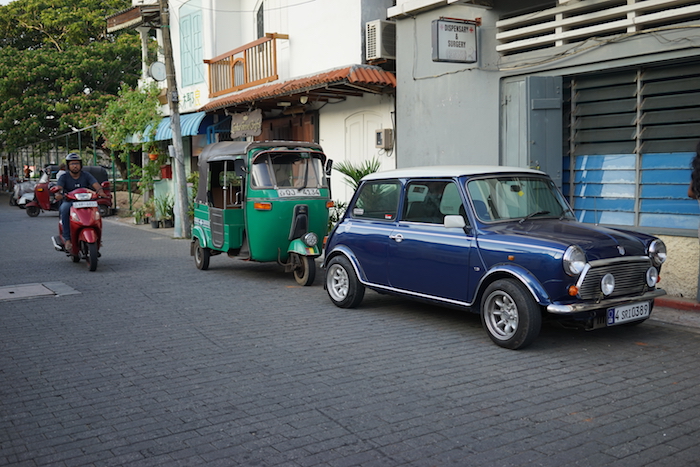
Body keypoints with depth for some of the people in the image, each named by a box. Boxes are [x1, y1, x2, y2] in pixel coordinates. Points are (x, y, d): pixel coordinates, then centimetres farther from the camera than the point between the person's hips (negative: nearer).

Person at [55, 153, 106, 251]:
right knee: (65, 208, -35)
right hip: (69, 202, -1)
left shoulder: (86, 176, 5)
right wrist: (58, 194, -41)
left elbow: (96, 185, -9)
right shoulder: (64, 177, 2)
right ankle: (67, 239, -34)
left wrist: (100, 191, -35)